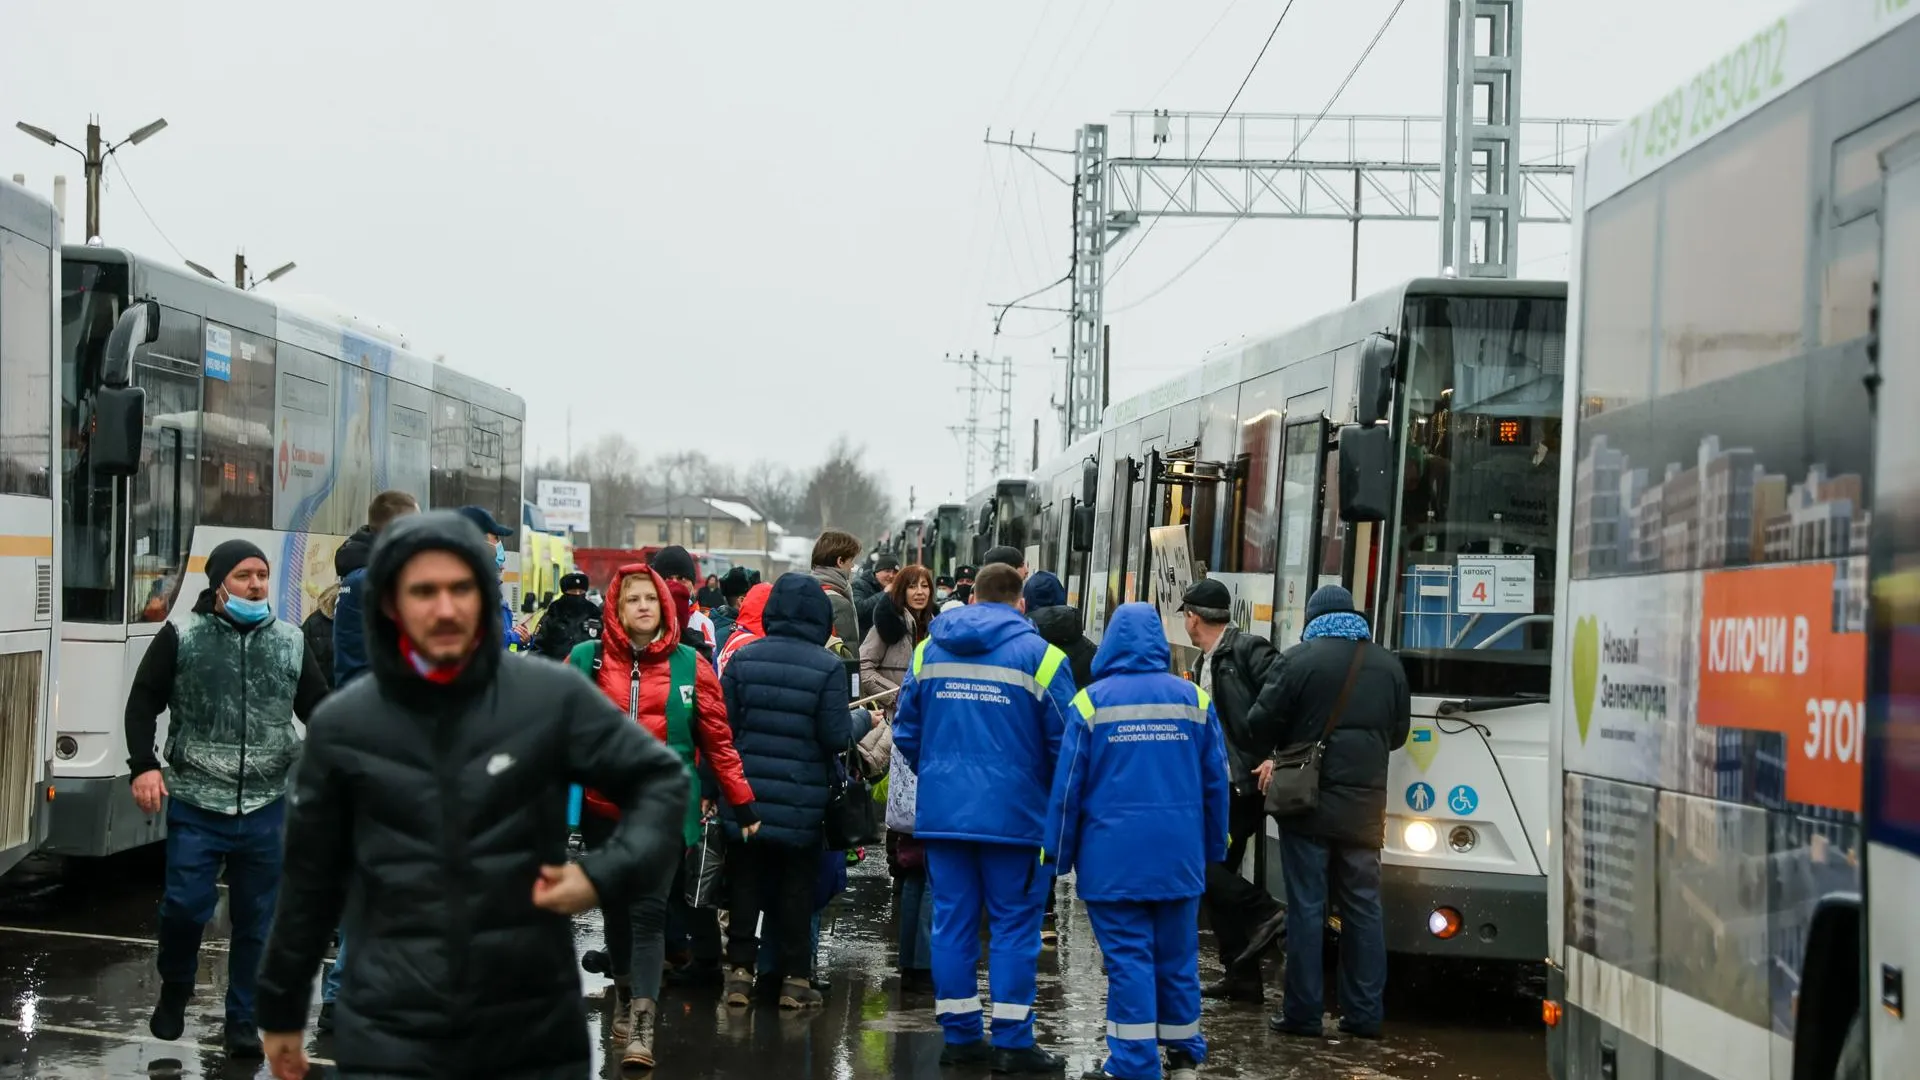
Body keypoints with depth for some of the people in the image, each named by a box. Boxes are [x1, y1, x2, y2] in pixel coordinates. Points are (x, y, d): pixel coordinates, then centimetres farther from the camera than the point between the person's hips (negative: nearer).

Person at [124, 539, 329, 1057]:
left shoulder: (291, 642, 7)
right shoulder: (181, 638, -1)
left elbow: (319, 708, 13)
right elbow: (143, 703, 1)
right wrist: (144, 766, -10)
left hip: (266, 810, 2)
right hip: (196, 805, -2)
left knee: (257, 919, 6)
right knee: (185, 906, -6)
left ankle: (243, 1022, 18)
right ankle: (174, 993, 23)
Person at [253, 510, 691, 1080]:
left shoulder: (553, 697, -2)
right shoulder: (342, 725, 2)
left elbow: (660, 779, 8)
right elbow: (310, 879, 12)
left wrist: (606, 873, -8)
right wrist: (281, 1008, 19)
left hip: (536, 1033, 0)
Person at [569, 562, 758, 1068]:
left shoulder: (690, 666, 1)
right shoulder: (586, 661, 1)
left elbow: (717, 739, 4)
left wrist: (742, 803, 4)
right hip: (603, 808, 2)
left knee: (649, 911, -12)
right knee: (617, 909, 14)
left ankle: (641, 1025, -16)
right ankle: (626, 998, 35)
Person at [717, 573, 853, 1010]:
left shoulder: (743, 658, -3)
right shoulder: (828, 667, -12)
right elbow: (835, 738, -11)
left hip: (746, 793, 2)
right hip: (802, 801, -2)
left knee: (744, 882, 12)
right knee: (796, 887, 8)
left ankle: (740, 970, 14)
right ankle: (795, 978, 11)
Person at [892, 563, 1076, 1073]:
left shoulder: (929, 650, 6)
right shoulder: (1039, 655, -7)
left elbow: (906, 731, 9)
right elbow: (1065, 740, -8)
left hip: (942, 809, 4)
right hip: (1014, 814, -4)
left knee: (953, 921, 10)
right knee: (1014, 925, 3)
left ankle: (959, 1035, 14)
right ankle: (1011, 1041, 4)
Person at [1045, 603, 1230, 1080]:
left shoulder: (1092, 701, -6)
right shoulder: (1193, 699, 1)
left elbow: (1068, 786, -4)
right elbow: (1216, 782, 6)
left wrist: (1060, 853, 6)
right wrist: (1214, 846, 16)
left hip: (1113, 856, -3)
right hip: (1178, 855, 3)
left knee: (1128, 957, 0)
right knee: (1177, 955, 13)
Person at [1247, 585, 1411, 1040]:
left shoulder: (1298, 659, -8)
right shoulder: (1389, 666, 7)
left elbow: (1261, 721, -8)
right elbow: (1399, 733, 15)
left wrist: (1276, 756, 12)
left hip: (1308, 802, -4)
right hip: (1365, 805, 4)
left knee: (1306, 907, 0)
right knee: (1363, 907, 9)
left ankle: (1302, 1012, 2)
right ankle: (1364, 1014, 10)